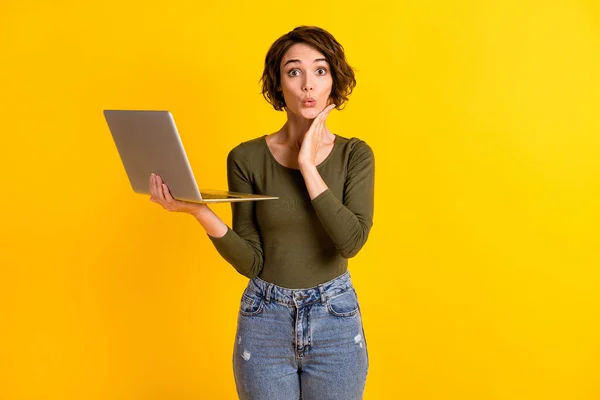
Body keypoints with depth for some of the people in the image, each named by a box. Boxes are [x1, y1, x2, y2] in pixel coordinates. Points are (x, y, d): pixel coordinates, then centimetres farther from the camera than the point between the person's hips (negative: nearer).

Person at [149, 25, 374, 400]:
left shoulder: (355, 155, -4)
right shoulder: (247, 158, -5)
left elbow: (351, 241, -19)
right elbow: (251, 261, -8)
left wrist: (308, 165, -19)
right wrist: (199, 212, -22)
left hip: (336, 320, 0)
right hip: (265, 320, 0)